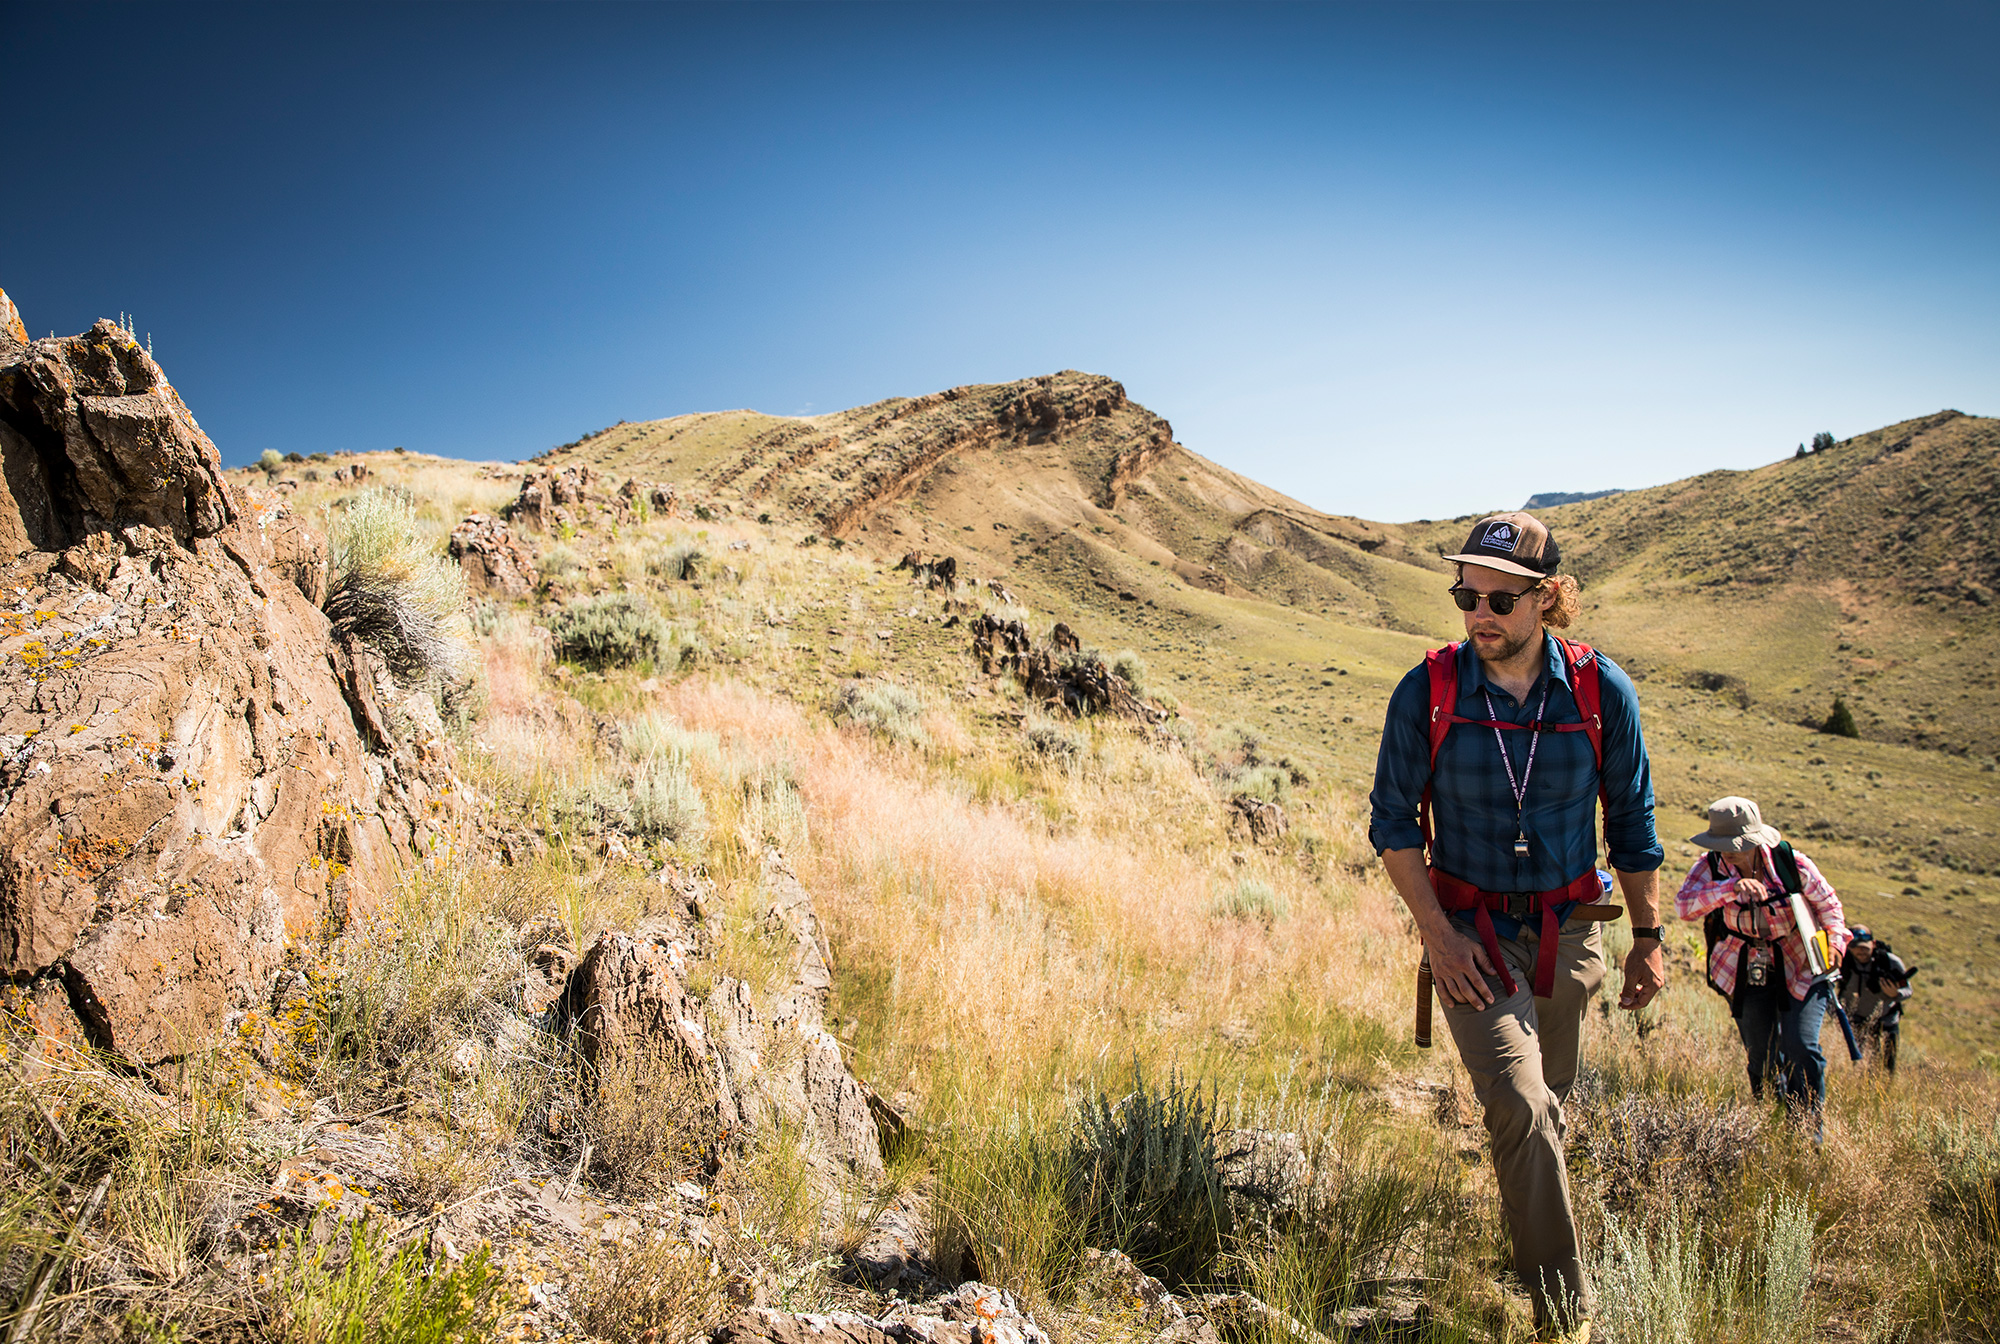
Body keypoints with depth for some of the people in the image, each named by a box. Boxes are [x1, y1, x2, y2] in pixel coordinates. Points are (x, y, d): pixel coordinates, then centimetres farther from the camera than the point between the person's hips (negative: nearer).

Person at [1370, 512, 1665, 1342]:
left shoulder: (1601, 690, -7)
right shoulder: (1427, 692, -12)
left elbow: (1632, 825, 4)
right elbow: (1392, 822, -5)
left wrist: (1648, 939, 7)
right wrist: (1438, 934, -12)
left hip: (1567, 931, 3)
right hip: (1470, 930, -2)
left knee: (1547, 1106, 17)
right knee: (1521, 1109, -15)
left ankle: (1524, 1230, 44)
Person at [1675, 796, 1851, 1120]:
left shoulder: (1793, 863, -15)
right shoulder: (1712, 866, -13)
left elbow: (1828, 904, 2)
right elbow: (1684, 904, -30)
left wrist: (1832, 941, -15)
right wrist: (1733, 887, -42)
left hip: (1800, 968, -2)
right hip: (1745, 972, 2)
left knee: (1800, 1048, -16)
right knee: (1762, 1058, 5)